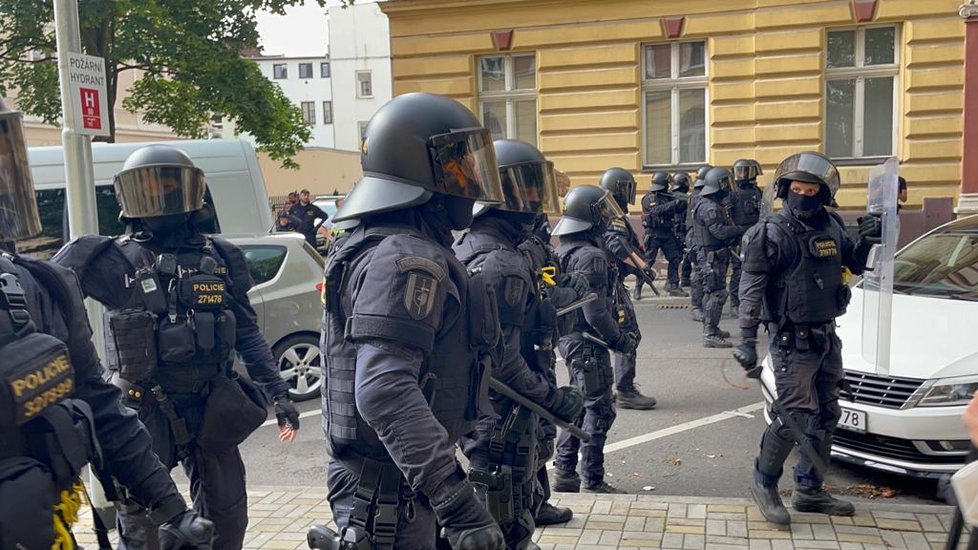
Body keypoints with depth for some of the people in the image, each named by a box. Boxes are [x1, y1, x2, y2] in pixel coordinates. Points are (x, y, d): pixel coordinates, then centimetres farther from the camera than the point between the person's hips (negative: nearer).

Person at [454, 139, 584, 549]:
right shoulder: (502, 262, -23)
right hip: (501, 416, -10)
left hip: (472, 408, 10)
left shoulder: (466, 247, 8)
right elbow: (502, 361, -25)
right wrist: (556, 399, -16)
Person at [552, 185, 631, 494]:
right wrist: (623, 341, -12)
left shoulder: (564, 251, 9)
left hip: (568, 338, 10)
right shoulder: (591, 257, -20)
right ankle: (592, 482, 8)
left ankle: (564, 472, 27)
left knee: (578, 404, 19)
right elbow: (596, 313, -24)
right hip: (588, 343, -10)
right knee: (598, 410, 0)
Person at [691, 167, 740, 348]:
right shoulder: (709, 207, -19)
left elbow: (723, 228, 18)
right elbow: (720, 231, -26)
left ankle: (711, 328, 29)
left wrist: (734, 233, 2)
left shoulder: (713, 204, 16)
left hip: (714, 256, 11)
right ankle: (710, 335, -12)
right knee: (717, 294, -12)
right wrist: (739, 230, -12)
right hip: (711, 257, -11)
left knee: (711, 293, 18)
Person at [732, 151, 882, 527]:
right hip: (792, 339, -7)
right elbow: (751, 290, -16)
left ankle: (809, 490, 27)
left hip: (826, 337, 8)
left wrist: (866, 241, 0)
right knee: (794, 415, -9)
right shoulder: (772, 233, -12)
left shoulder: (831, 227, 7)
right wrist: (747, 340, -22)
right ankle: (764, 483, 13)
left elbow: (854, 264, 22)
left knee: (825, 415, 14)